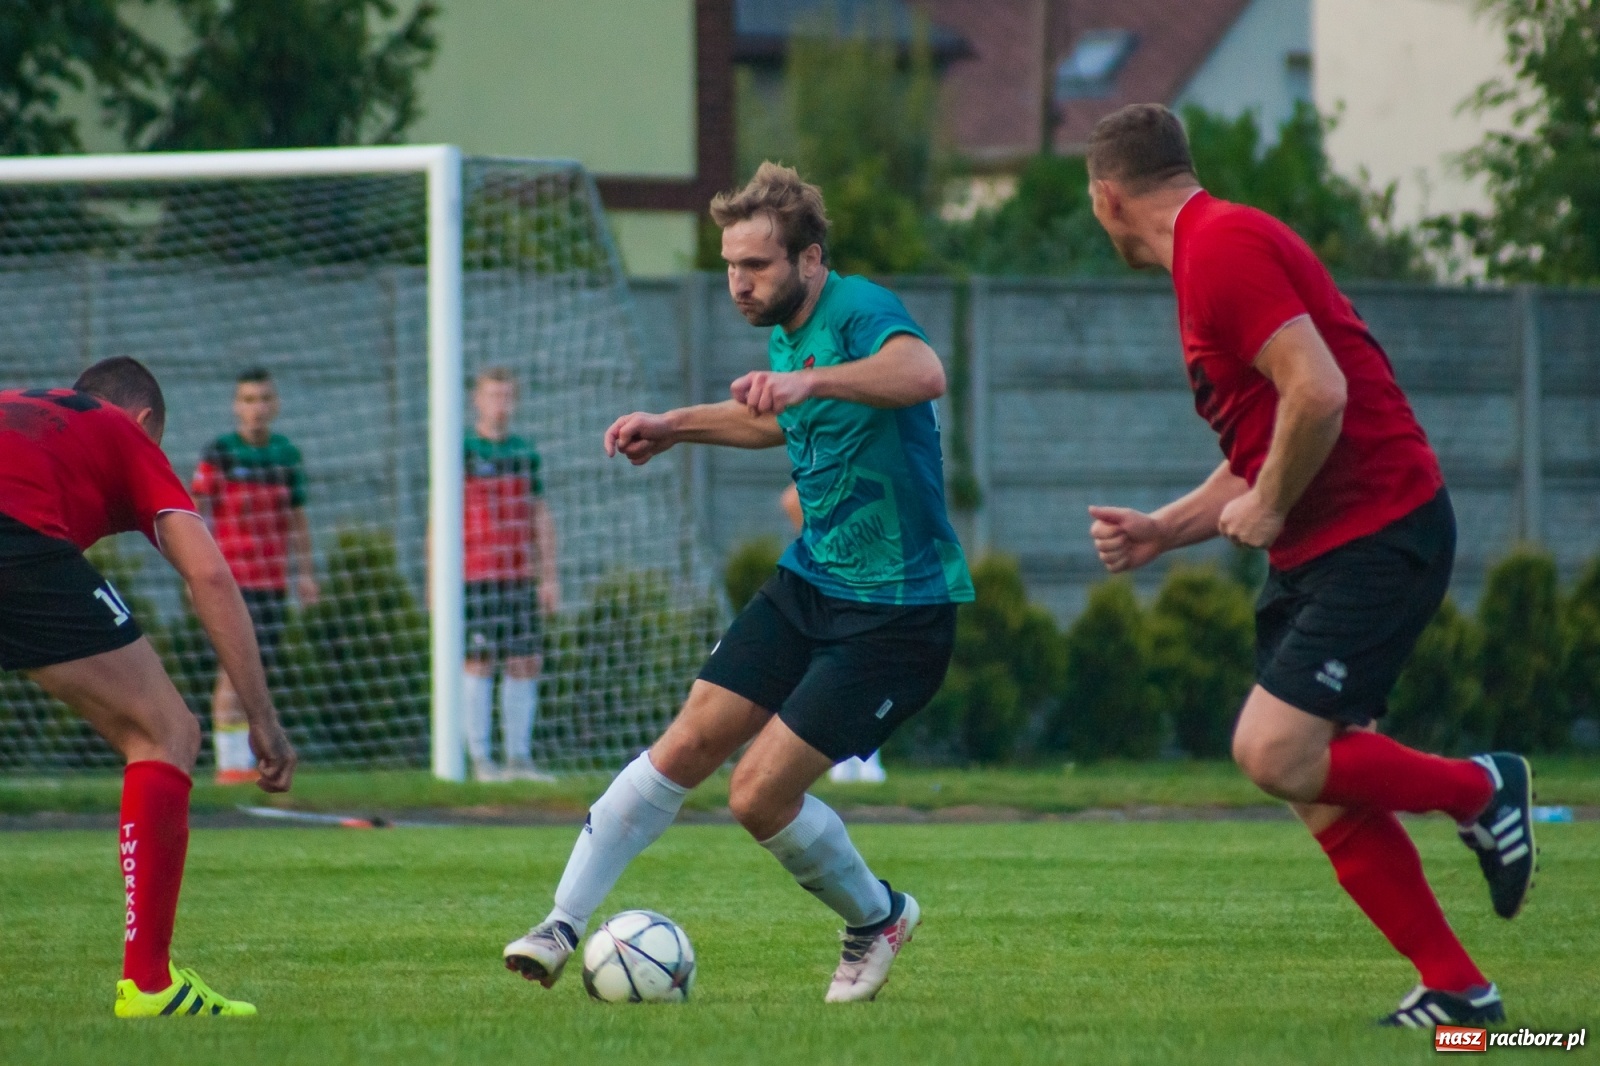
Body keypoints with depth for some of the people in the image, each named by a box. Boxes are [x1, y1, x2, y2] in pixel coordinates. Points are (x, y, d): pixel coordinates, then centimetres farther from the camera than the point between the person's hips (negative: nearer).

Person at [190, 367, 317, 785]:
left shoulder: (287, 454, 10)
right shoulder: (217, 455, -5)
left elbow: (297, 519, 17)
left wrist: (305, 573, 11)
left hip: (273, 579, 5)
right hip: (231, 578, -5)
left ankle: (249, 758, 12)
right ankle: (229, 763, -10)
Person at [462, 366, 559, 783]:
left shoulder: (525, 453, 14)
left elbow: (541, 518, 18)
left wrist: (549, 578, 13)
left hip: (520, 577, 5)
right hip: (475, 577, -5)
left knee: (525, 665, 3)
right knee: (479, 664, -5)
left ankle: (519, 758, 9)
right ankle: (480, 760, 0)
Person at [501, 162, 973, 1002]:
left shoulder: (859, 313, -21)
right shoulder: (786, 332, 7)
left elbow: (923, 373, -45)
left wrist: (811, 380, -60)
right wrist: (676, 426, 21)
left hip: (897, 609, -8)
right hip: (810, 580, 8)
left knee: (761, 793, -10)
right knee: (686, 747, -1)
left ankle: (878, 918, 16)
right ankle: (563, 923, 4)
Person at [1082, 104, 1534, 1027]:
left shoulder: (1224, 248, -14)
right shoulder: (1213, 249, 19)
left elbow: (1318, 393, -26)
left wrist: (1269, 509, -14)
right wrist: (1164, 531, 18)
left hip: (1378, 532, -10)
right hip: (1319, 551, 10)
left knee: (1276, 756, -17)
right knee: (1321, 790, 5)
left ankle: (1483, 789, 2)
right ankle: (1456, 989, 8)